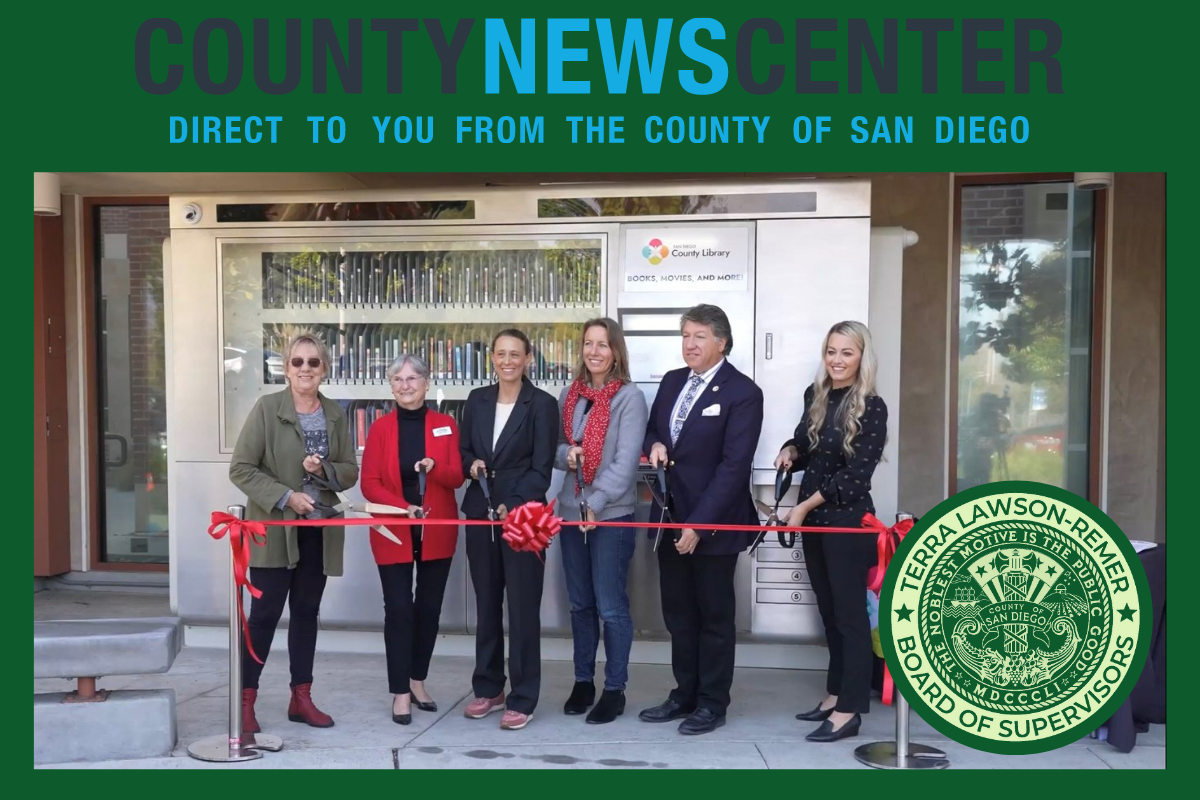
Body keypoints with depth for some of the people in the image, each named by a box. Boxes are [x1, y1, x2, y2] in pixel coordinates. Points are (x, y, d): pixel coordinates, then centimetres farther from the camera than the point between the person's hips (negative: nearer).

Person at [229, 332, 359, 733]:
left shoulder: (335, 414, 5)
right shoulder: (267, 407, -8)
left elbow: (350, 471, 7)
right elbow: (241, 468, -10)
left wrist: (323, 470, -14)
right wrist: (284, 497, -18)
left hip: (319, 530, 4)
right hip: (274, 529, -4)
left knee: (306, 612, 12)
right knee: (265, 613, 0)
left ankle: (301, 697, 22)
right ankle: (245, 700, 12)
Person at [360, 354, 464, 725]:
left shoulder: (446, 425, 2)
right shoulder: (381, 428, -1)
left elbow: (457, 477, -3)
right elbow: (369, 484, -5)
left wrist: (435, 468, -24)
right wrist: (404, 508, -20)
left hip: (437, 532, 2)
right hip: (394, 533, -2)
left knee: (429, 608, 10)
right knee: (398, 610, -3)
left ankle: (418, 680, 27)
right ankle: (400, 692, 8)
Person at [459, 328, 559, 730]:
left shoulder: (543, 404, -6)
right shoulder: (477, 399, 9)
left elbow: (542, 468, -9)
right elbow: (463, 450, 15)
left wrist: (513, 506, -19)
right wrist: (471, 464, -8)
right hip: (480, 514, 5)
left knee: (522, 607, 0)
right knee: (486, 603, 13)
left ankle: (522, 698, 11)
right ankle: (488, 688, 26)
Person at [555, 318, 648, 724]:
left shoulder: (630, 398, -9)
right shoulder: (570, 395, 9)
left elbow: (626, 460, -15)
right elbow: (555, 444, 14)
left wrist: (596, 502, -22)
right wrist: (566, 455, -9)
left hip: (612, 515, -5)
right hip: (571, 511, 5)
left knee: (611, 607, 0)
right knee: (580, 603, 14)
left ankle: (614, 689, 14)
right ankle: (583, 682, 27)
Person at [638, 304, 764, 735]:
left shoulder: (743, 393, -12)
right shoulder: (672, 381, 9)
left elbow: (734, 466, -17)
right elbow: (652, 429, 21)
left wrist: (698, 525, -21)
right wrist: (655, 444, -5)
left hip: (712, 522, -6)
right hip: (670, 517, 6)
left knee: (715, 615, 8)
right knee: (678, 613, 14)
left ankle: (712, 703, 21)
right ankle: (684, 695, 28)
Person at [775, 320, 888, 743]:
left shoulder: (871, 407, -13)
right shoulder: (815, 395, 6)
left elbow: (856, 473, -15)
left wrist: (805, 506, -13)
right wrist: (790, 451, -4)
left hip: (847, 521, -6)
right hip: (812, 519, 7)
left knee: (849, 612, 1)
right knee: (828, 610, 15)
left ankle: (849, 710, 8)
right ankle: (835, 694, 26)